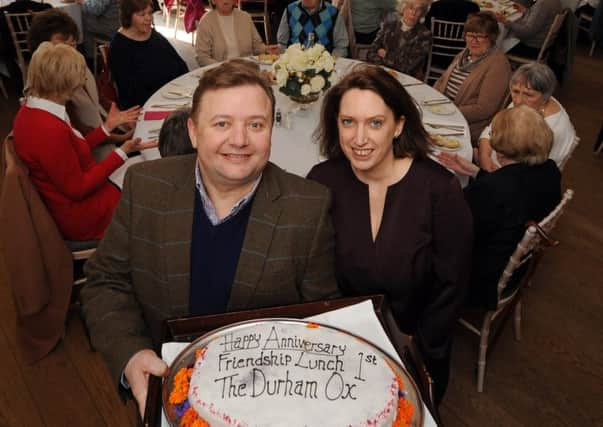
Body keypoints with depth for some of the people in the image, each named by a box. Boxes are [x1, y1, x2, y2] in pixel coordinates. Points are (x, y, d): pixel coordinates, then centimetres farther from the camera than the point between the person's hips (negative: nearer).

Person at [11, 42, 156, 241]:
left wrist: (108, 125, 9)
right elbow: (77, 188, -24)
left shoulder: (31, 110, -2)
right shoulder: (49, 131, -32)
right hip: (81, 216, -9)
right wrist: (122, 153, -20)